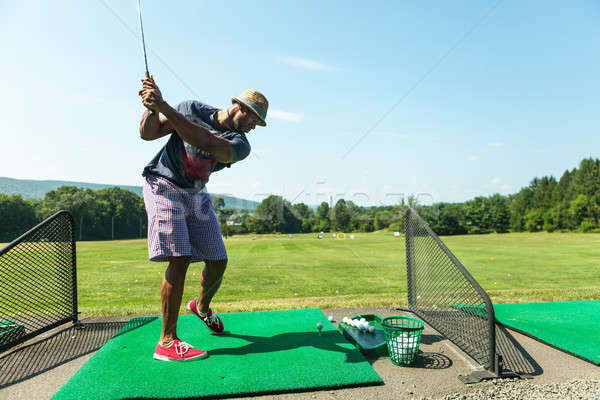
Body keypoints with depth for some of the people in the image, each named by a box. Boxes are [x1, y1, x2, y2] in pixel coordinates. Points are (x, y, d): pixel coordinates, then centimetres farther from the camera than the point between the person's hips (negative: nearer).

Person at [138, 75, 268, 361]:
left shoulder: (239, 145, -8)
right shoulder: (192, 109, -5)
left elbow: (207, 143, -29)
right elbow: (148, 133, -3)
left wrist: (164, 107, -36)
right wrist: (152, 109, -23)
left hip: (196, 196, 4)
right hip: (164, 186, -4)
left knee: (218, 262, 2)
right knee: (180, 259, -19)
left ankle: (202, 306, 34)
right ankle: (167, 342, -10)